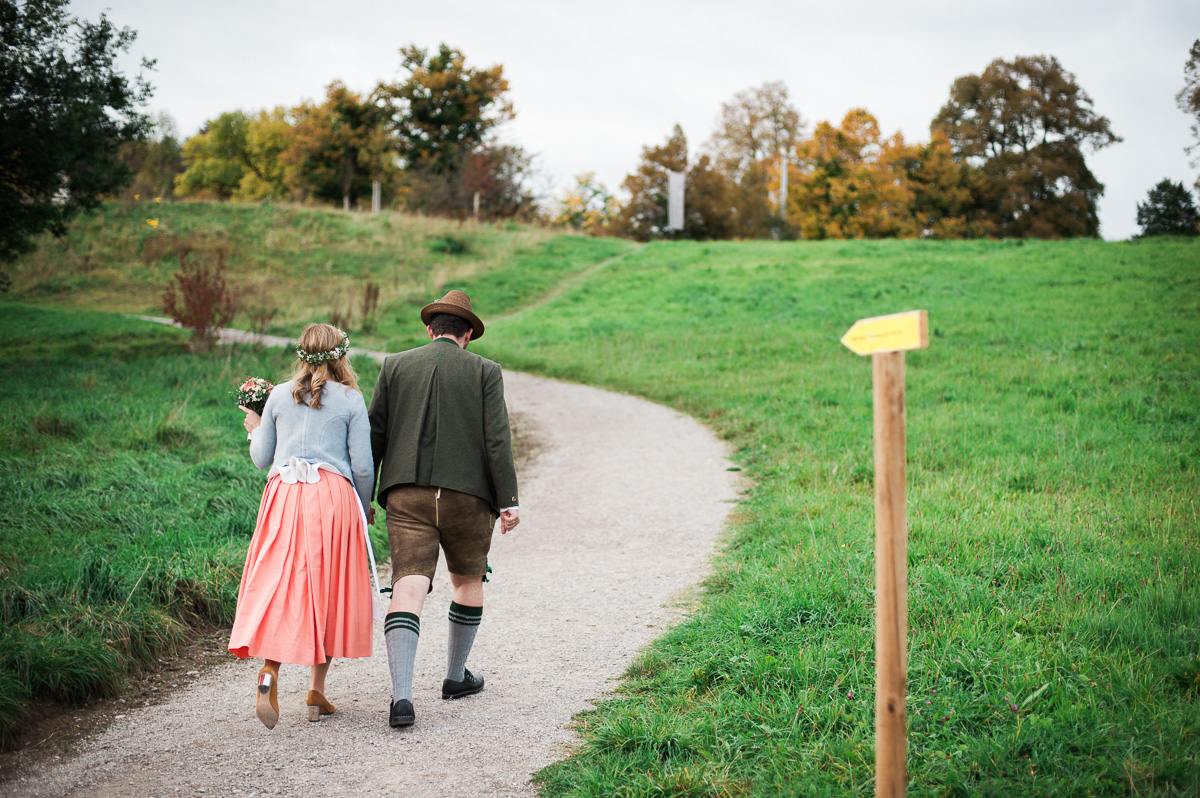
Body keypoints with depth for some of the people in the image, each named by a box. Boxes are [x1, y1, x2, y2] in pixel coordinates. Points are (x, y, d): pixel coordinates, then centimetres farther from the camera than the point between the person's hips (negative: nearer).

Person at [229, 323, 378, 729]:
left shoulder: (279, 396, 9)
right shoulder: (351, 400, 3)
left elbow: (262, 459, 11)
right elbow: (362, 466, 0)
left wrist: (254, 429, 31)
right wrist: (362, 509, 15)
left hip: (283, 497, 2)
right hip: (333, 496, -1)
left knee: (277, 586, 3)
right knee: (329, 591, 8)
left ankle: (269, 671, -20)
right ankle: (317, 691, 11)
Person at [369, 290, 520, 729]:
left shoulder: (395, 366, 8)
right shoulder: (484, 371, 2)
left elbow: (375, 434, 5)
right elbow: (497, 439, -6)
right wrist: (508, 501, -5)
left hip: (407, 495, 1)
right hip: (467, 495, -1)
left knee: (408, 588, -6)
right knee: (468, 582, 21)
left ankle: (402, 695, -21)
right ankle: (456, 676, 33)